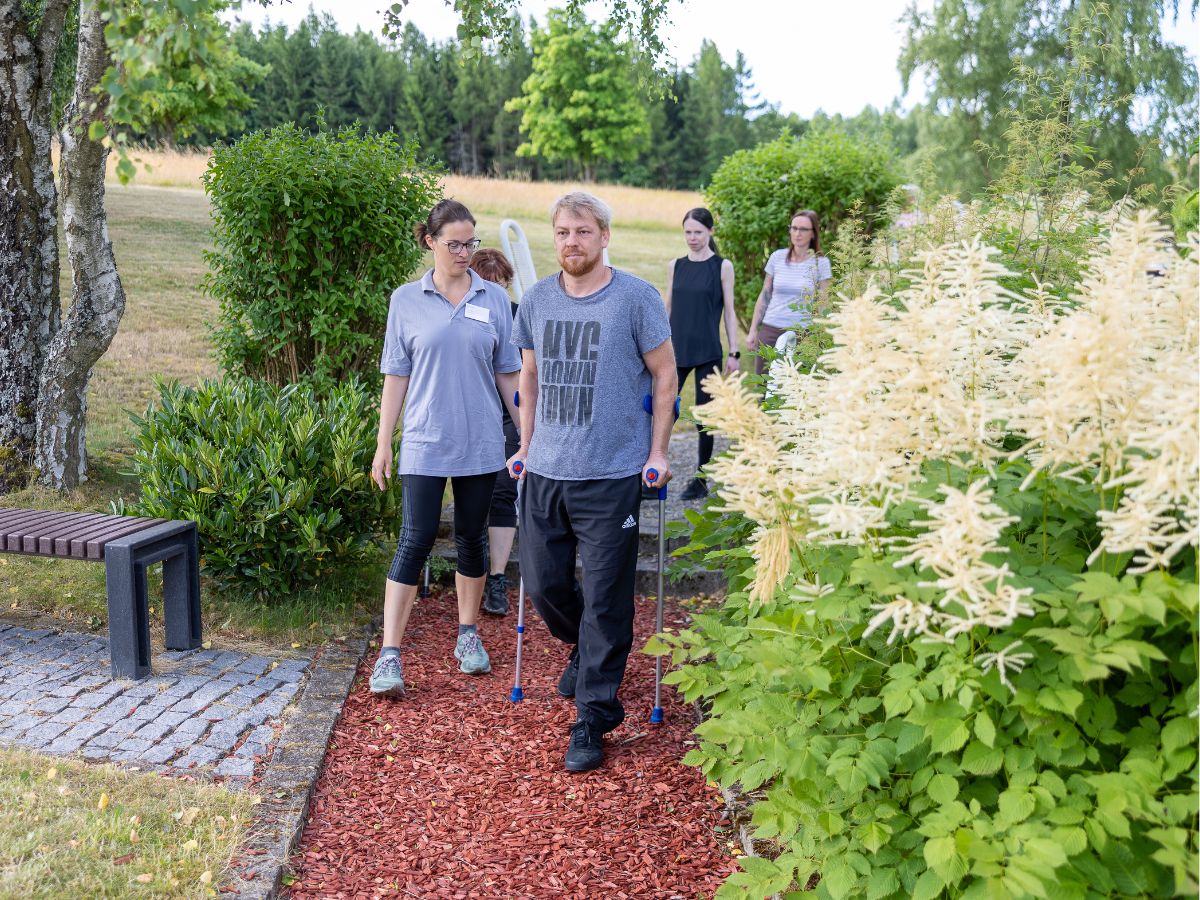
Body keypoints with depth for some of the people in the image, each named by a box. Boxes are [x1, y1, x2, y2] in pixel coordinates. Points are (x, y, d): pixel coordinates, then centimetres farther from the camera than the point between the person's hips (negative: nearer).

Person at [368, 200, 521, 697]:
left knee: (472, 539, 12)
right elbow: (396, 376, 3)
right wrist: (383, 445, 1)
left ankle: (468, 636, 28)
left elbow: (508, 373, 7)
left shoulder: (494, 299, 3)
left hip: (480, 442, 2)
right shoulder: (406, 300, 1)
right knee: (415, 542, -5)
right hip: (425, 442, -2)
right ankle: (389, 656, -2)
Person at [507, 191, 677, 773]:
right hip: (545, 471, 5)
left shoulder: (636, 299, -5)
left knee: (605, 600, 0)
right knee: (543, 583, 12)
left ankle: (593, 719, 12)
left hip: (612, 474, -4)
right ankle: (584, 649, 43)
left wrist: (658, 452, -2)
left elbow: (665, 374, 1)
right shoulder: (536, 300, 7)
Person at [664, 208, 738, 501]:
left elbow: (729, 311, 1)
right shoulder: (675, 266, 9)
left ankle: (701, 479, 14)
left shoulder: (722, 266, 0)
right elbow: (668, 309, 14)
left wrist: (733, 353, -3)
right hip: (677, 350, 3)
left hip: (708, 352, -3)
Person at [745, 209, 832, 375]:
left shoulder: (821, 263, -1)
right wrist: (753, 330, 8)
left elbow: (822, 305, 3)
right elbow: (764, 296, 11)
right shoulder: (777, 257, 4)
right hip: (770, 331, 2)